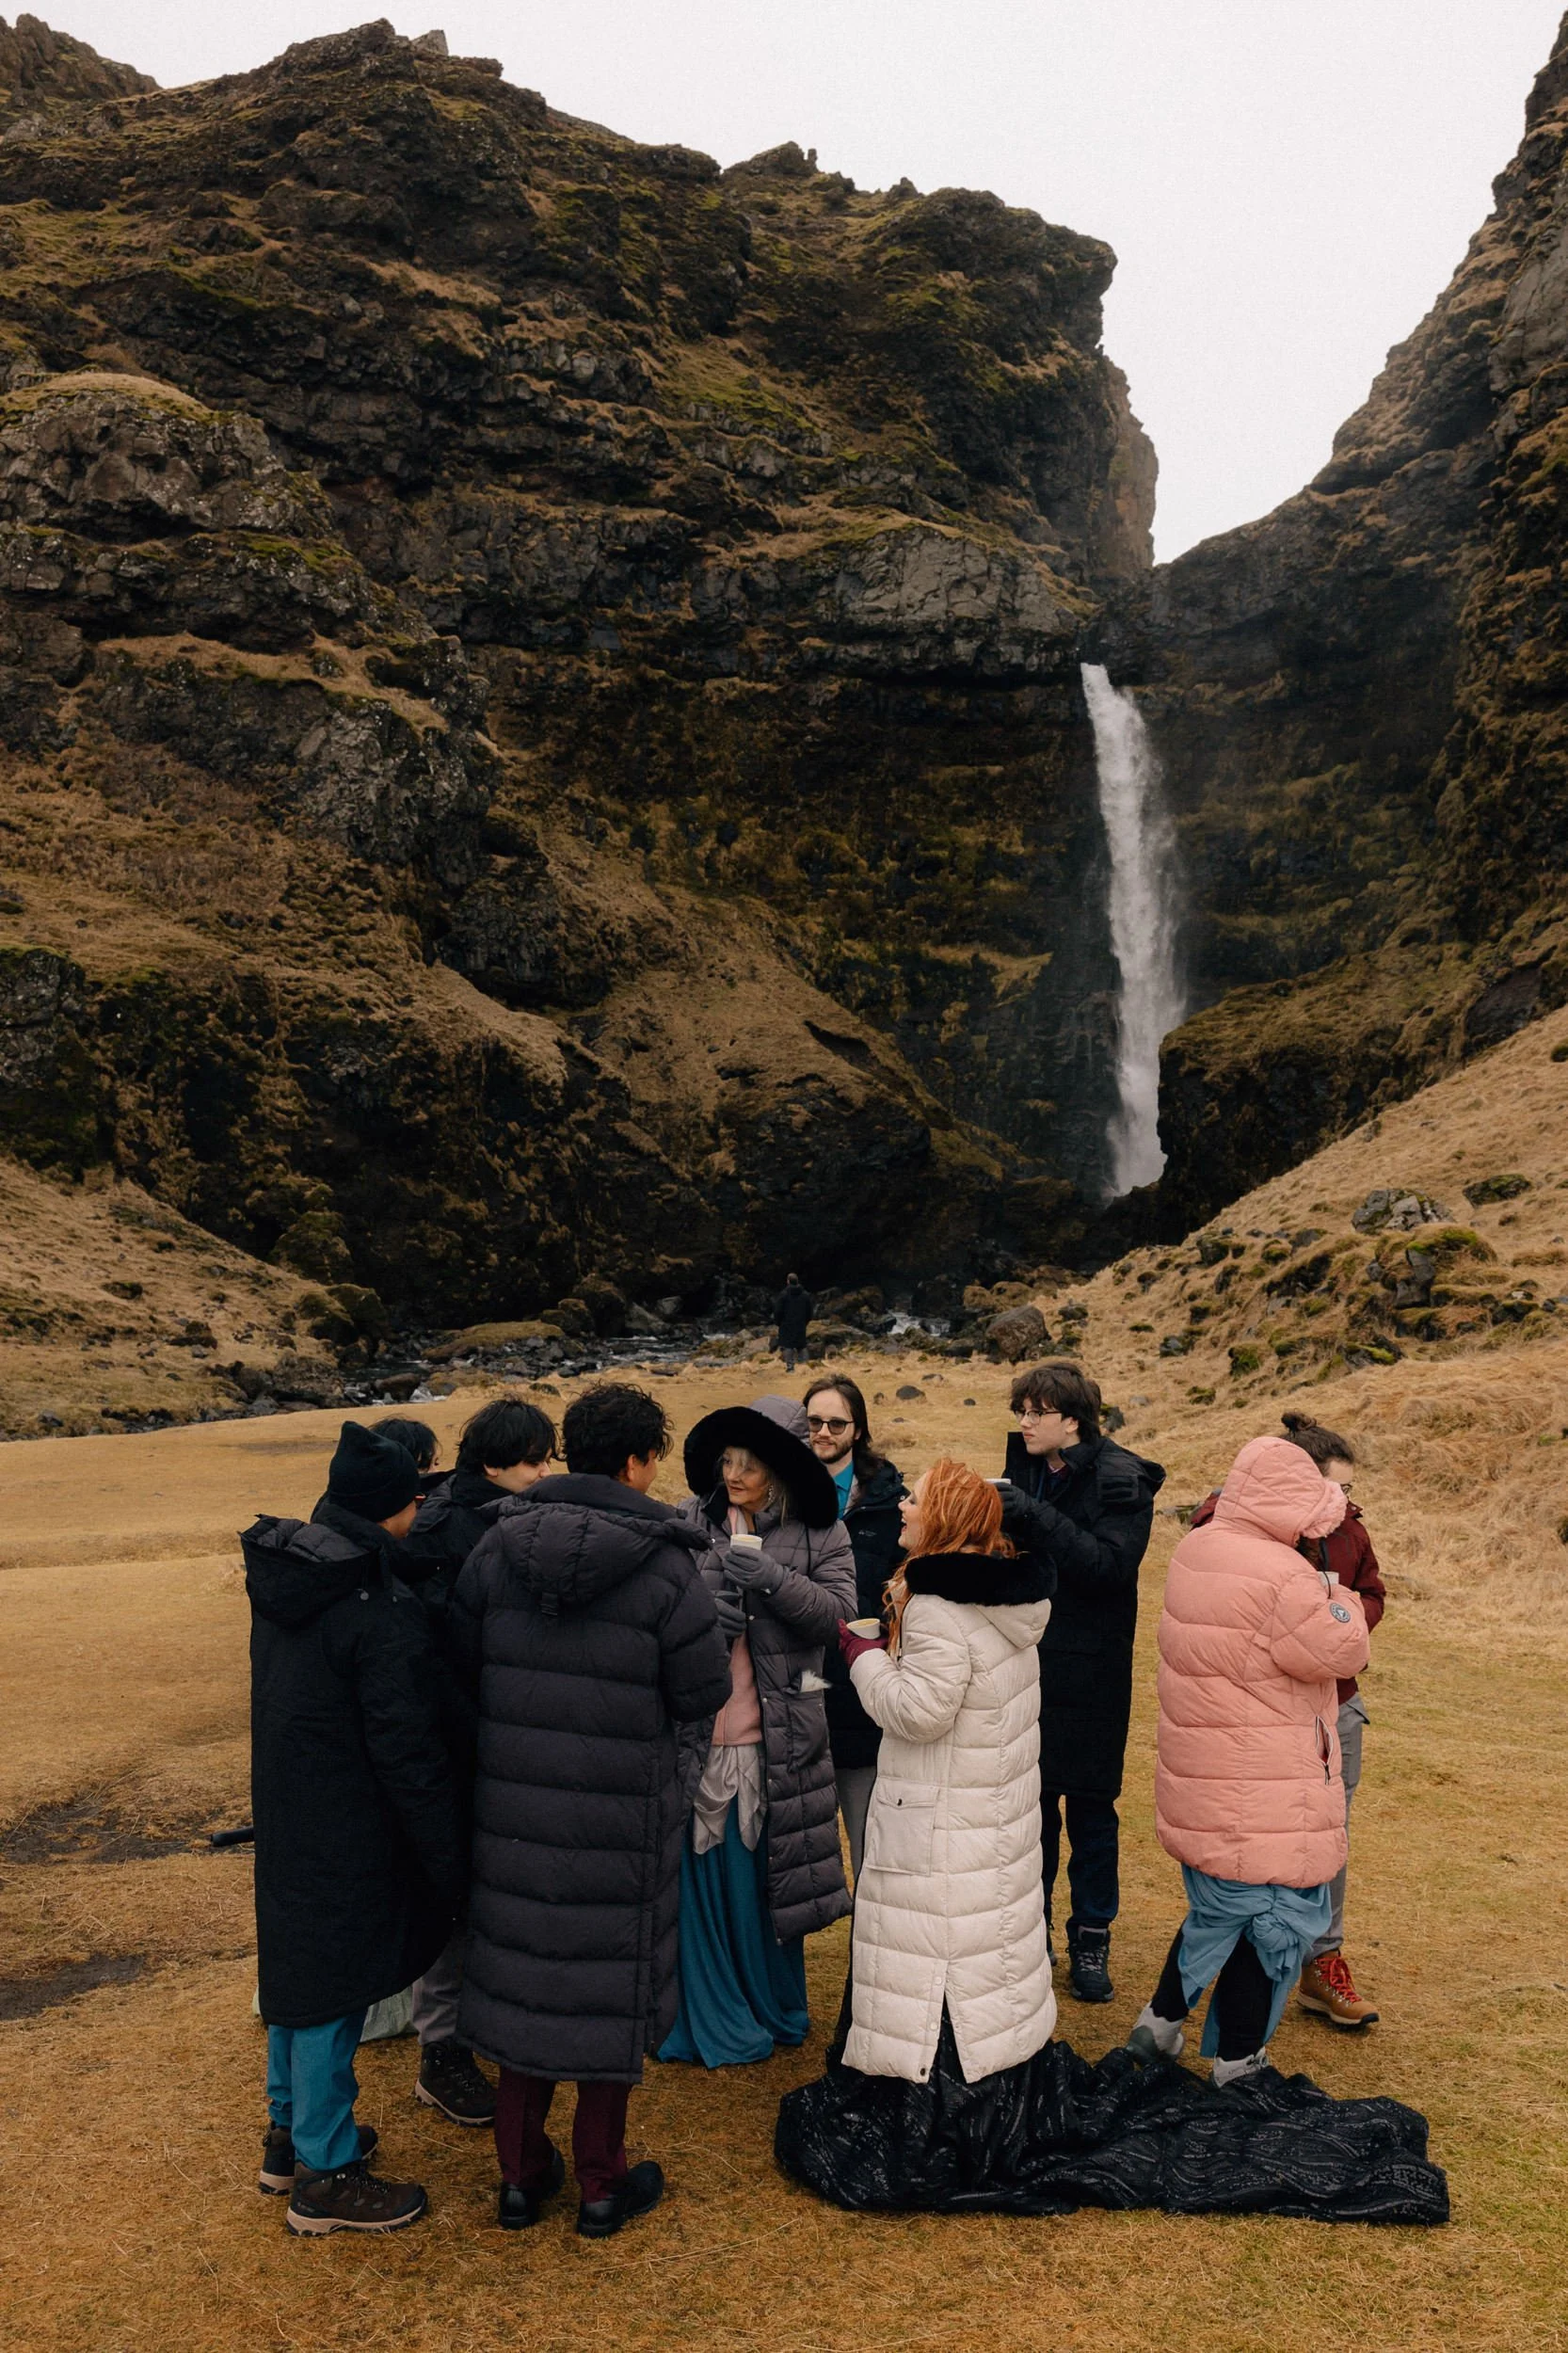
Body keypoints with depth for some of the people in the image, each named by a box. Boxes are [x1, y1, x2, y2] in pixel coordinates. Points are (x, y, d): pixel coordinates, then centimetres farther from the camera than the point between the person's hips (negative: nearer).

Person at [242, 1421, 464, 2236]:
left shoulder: (282, 1576, 0)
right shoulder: (383, 1611, -26)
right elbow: (408, 1751, -22)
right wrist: (450, 1860, -12)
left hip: (285, 1817, 8)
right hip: (346, 1833, -8)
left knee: (297, 1963, 22)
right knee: (332, 1987, 6)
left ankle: (291, 2132, 40)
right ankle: (326, 2176, 22)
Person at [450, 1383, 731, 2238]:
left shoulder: (498, 1544, -6)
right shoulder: (664, 1565, -17)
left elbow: (458, 1656, 0)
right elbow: (701, 1695, -10)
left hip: (512, 1806, 4)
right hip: (619, 1816, -3)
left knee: (521, 1971, 18)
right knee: (609, 1983, 13)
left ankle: (520, 2175, 31)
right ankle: (602, 2184, 27)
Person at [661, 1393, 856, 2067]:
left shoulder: (820, 1533, 1)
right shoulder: (690, 1522, 1)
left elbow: (838, 1611, -8)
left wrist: (773, 1579, -20)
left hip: (776, 1740, 0)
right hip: (699, 1729, 1)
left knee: (768, 1874, 10)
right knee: (703, 1874, 7)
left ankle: (774, 2009, 32)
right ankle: (716, 2022, 25)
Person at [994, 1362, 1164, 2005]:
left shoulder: (1119, 1479, -12)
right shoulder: (1026, 1465, 4)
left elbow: (1109, 1565, -24)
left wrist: (1034, 1516, -29)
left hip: (1089, 1673, -4)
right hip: (1027, 1664, 5)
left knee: (1090, 1805, 7)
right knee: (1030, 1799, 12)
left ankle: (1092, 1941, 22)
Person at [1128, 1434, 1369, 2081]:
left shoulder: (1194, 1549, 2)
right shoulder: (1281, 1578, -26)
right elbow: (1343, 1648, -16)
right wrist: (1336, 1596, 1)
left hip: (1200, 1786, 9)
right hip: (1263, 1803, -9)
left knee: (1216, 1911, 26)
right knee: (1273, 1926, 9)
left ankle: (1158, 2025, 35)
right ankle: (1237, 2066, 21)